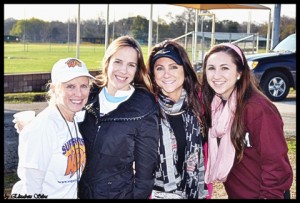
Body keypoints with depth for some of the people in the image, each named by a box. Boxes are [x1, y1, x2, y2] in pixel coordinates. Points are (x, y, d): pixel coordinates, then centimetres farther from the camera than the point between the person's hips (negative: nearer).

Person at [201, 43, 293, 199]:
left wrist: (269, 195, -18)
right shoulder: (214, 104, -4)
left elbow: (276, 165, -21)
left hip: (259, 194, -6)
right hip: (235, 193, 6)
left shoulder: (258, 109, -24)